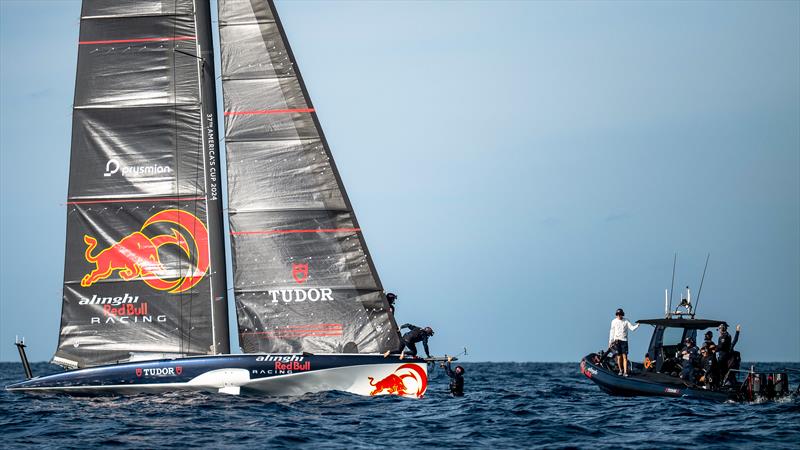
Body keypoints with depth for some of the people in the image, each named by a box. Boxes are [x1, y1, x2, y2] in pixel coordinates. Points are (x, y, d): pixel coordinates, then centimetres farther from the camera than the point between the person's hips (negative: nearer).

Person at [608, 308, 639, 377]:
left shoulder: (626, 321, 5)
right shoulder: (614, 321, 8)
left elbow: (632, 328, -4)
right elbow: (612, 332, 11)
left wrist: (637, 325, -24)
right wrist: (610, 342, 11)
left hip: (624, 340, -1)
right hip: (616, 341, 1)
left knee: (625, 357, -7)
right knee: (619, 357, 4)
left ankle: (625, 372, -9)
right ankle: (620, 370, 20)